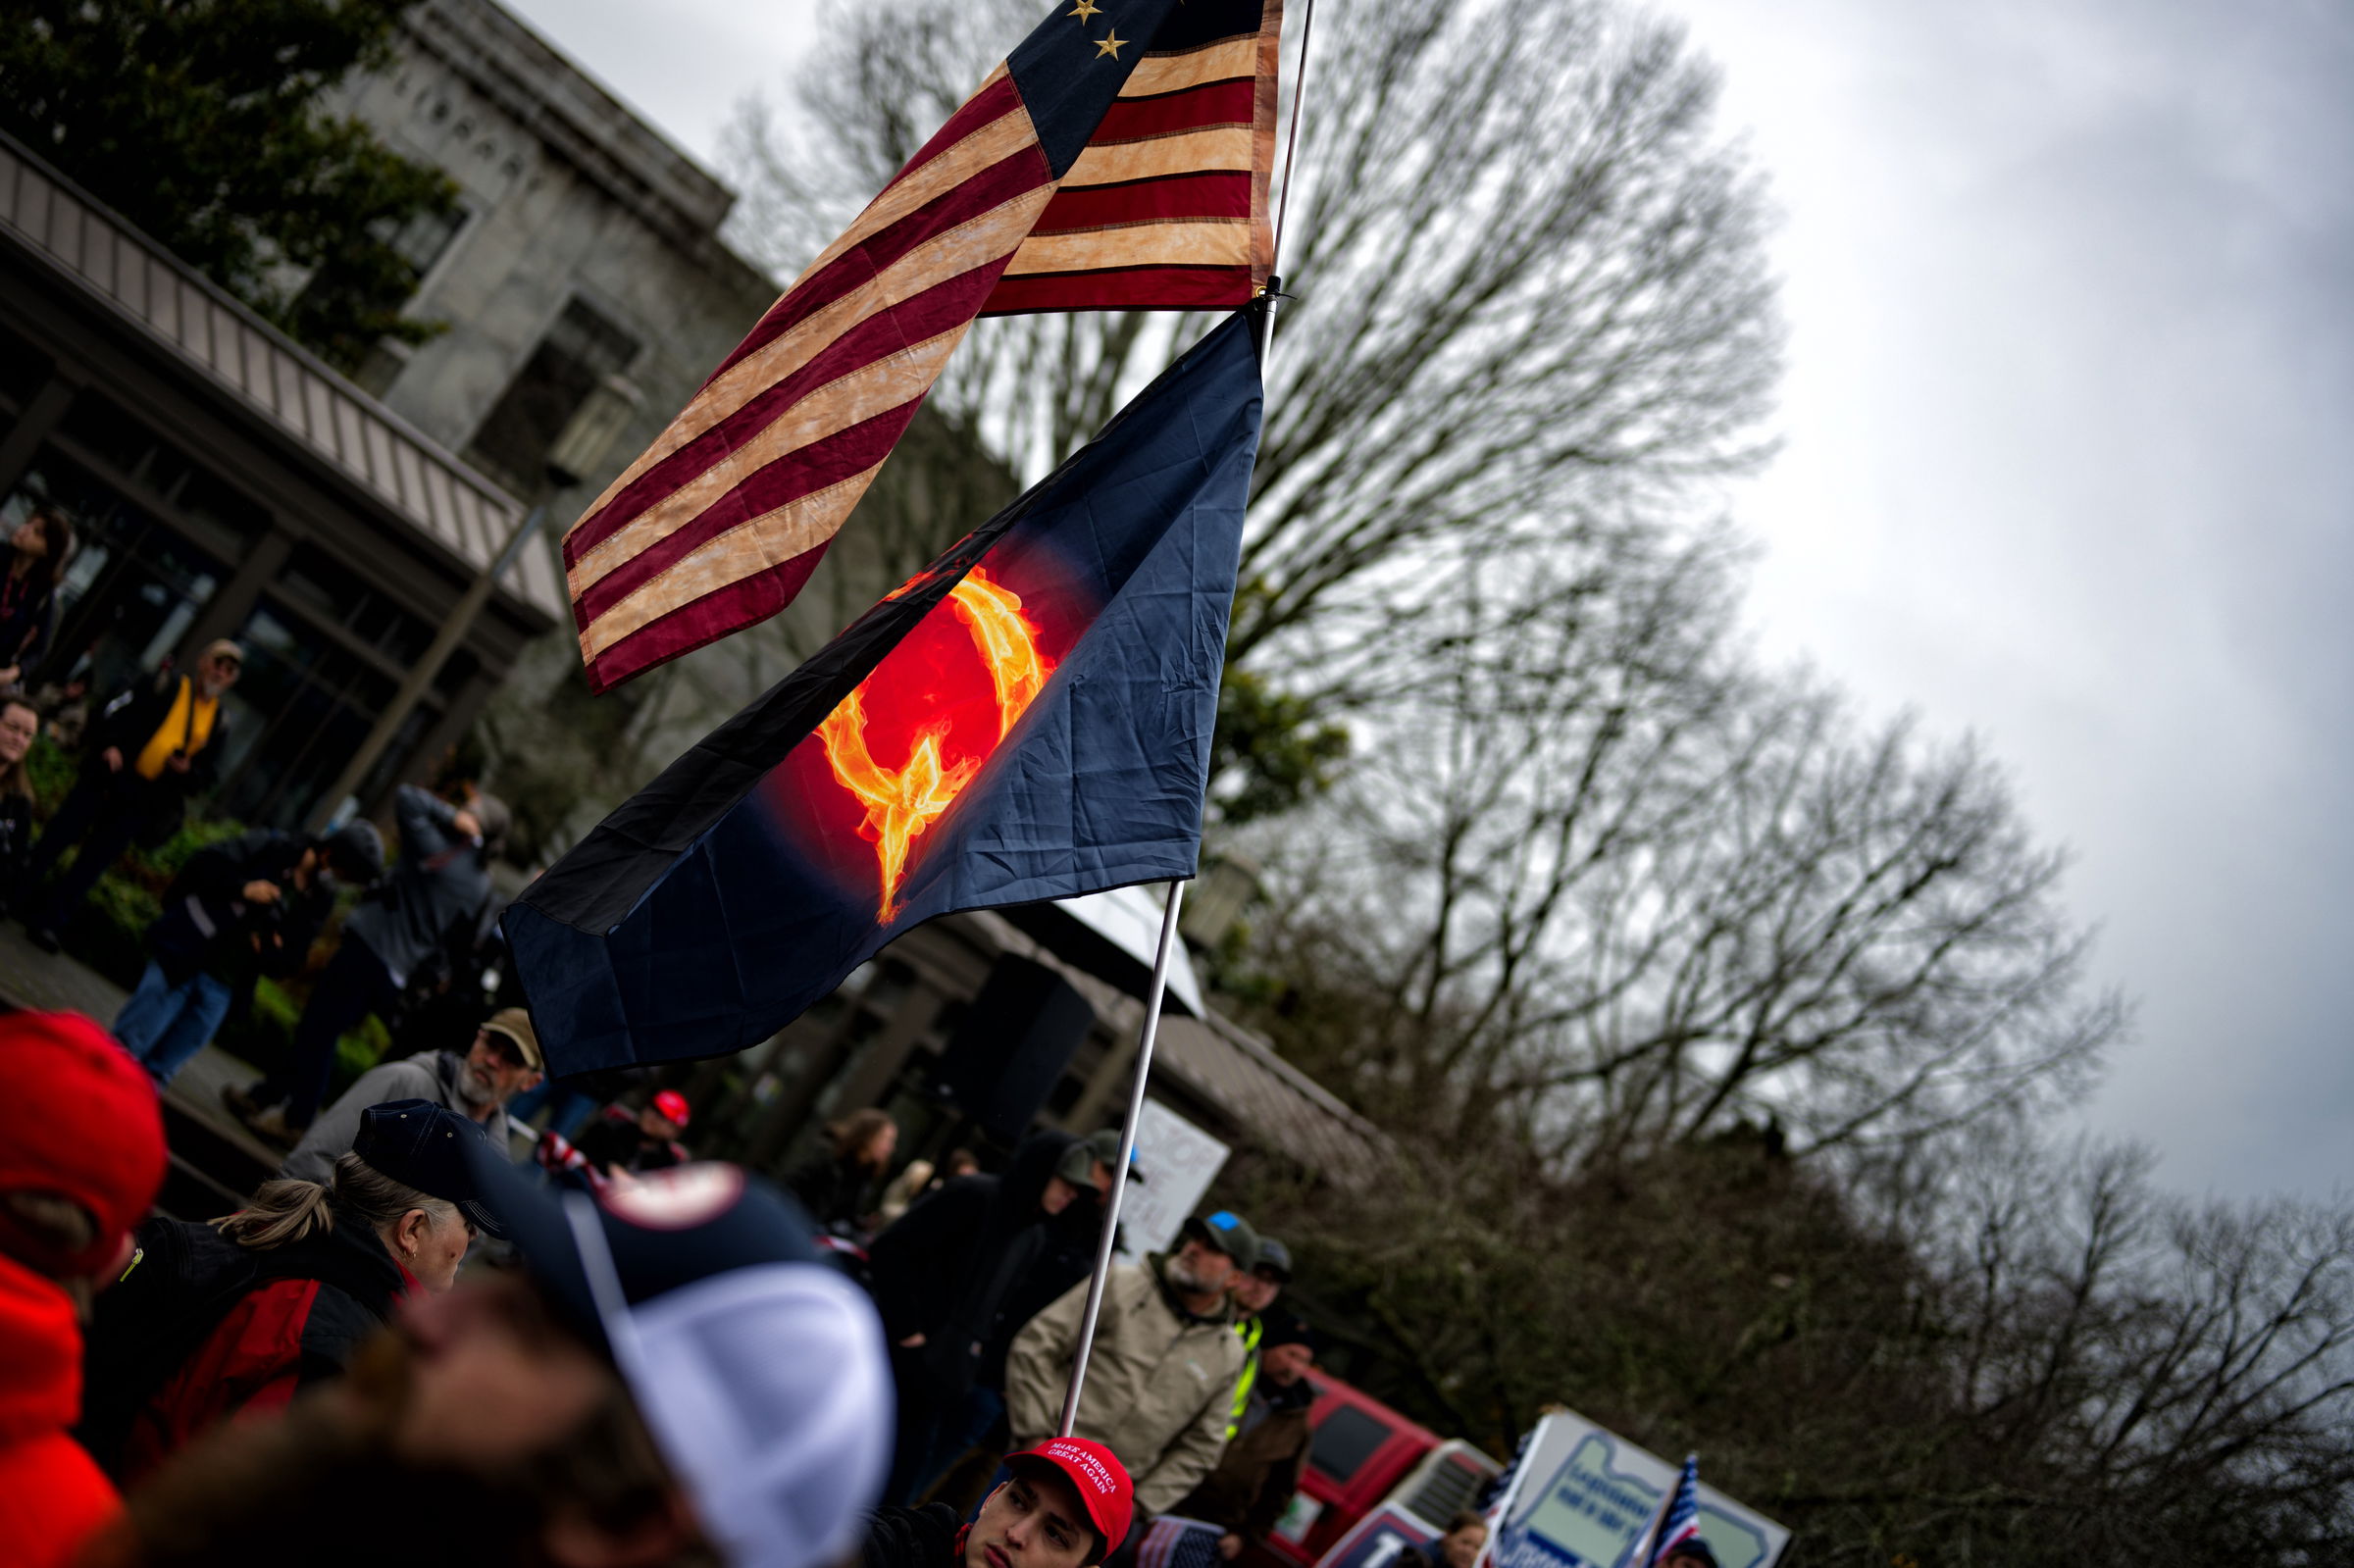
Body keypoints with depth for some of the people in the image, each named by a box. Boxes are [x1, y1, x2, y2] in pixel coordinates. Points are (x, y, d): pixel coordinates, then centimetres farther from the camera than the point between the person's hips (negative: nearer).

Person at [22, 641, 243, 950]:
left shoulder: (219, 723, 10)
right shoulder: (165, 685, 3)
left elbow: (205, 778, 10)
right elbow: (117, 711, -4)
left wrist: (188, 770, -12)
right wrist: (109, 745, -21)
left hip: (146, 799, 2)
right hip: (108, 774, -2)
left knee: (93, 862, 1)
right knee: (59, 836, 1)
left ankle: (48, 921, 6)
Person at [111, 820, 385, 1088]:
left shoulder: (319, 902, 1)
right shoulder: (269, 849, -10)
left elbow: (291, 956, 5)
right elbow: (206, 862, -12)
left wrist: (269, 950, -16)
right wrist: (242, 888, -25)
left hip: (222, 986, 4)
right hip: (181, 961, -4)